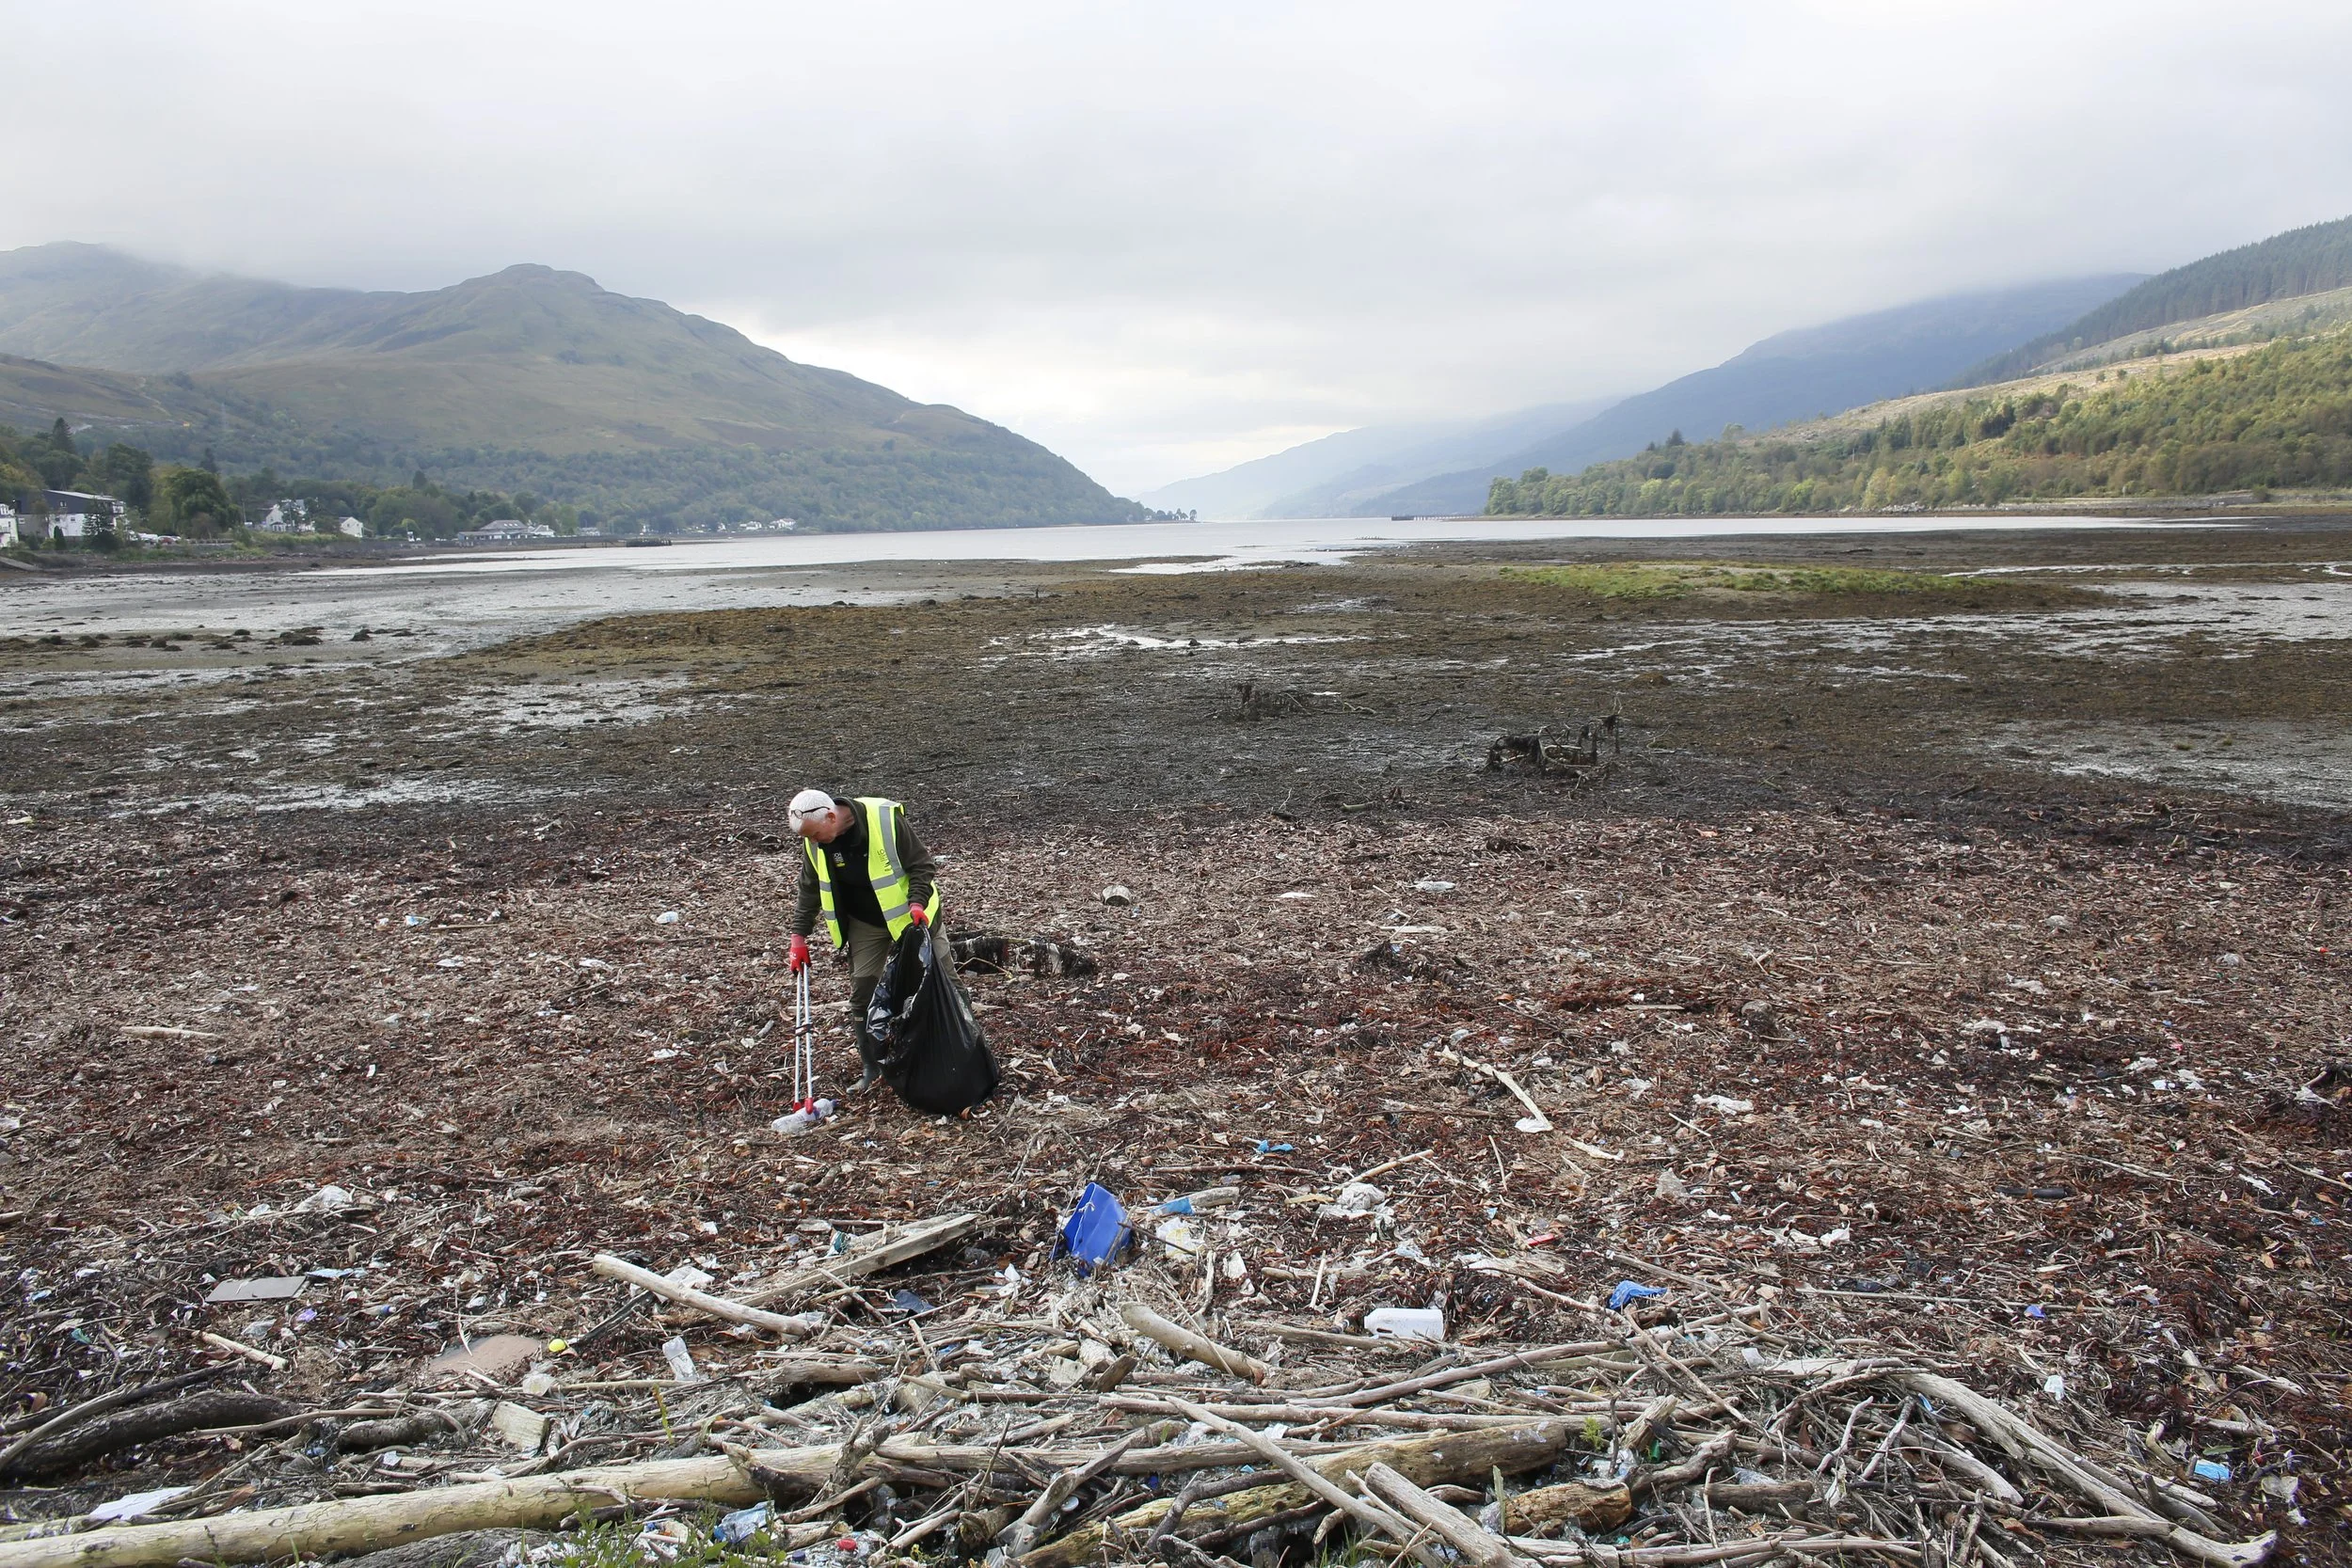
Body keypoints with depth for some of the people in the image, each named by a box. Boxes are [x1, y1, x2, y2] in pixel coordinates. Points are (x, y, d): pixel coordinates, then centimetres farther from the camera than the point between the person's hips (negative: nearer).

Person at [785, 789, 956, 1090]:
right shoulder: (815, 842, -13)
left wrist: (917, 902, -33)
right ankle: (871, 1067, 14)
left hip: (911, 916, -3)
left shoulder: (886, 819, -28)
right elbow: (810, 889, 2)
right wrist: (799, 935, 0)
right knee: (861, 993, 0)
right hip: (864, 924, 3)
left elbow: (921, 864, -19)